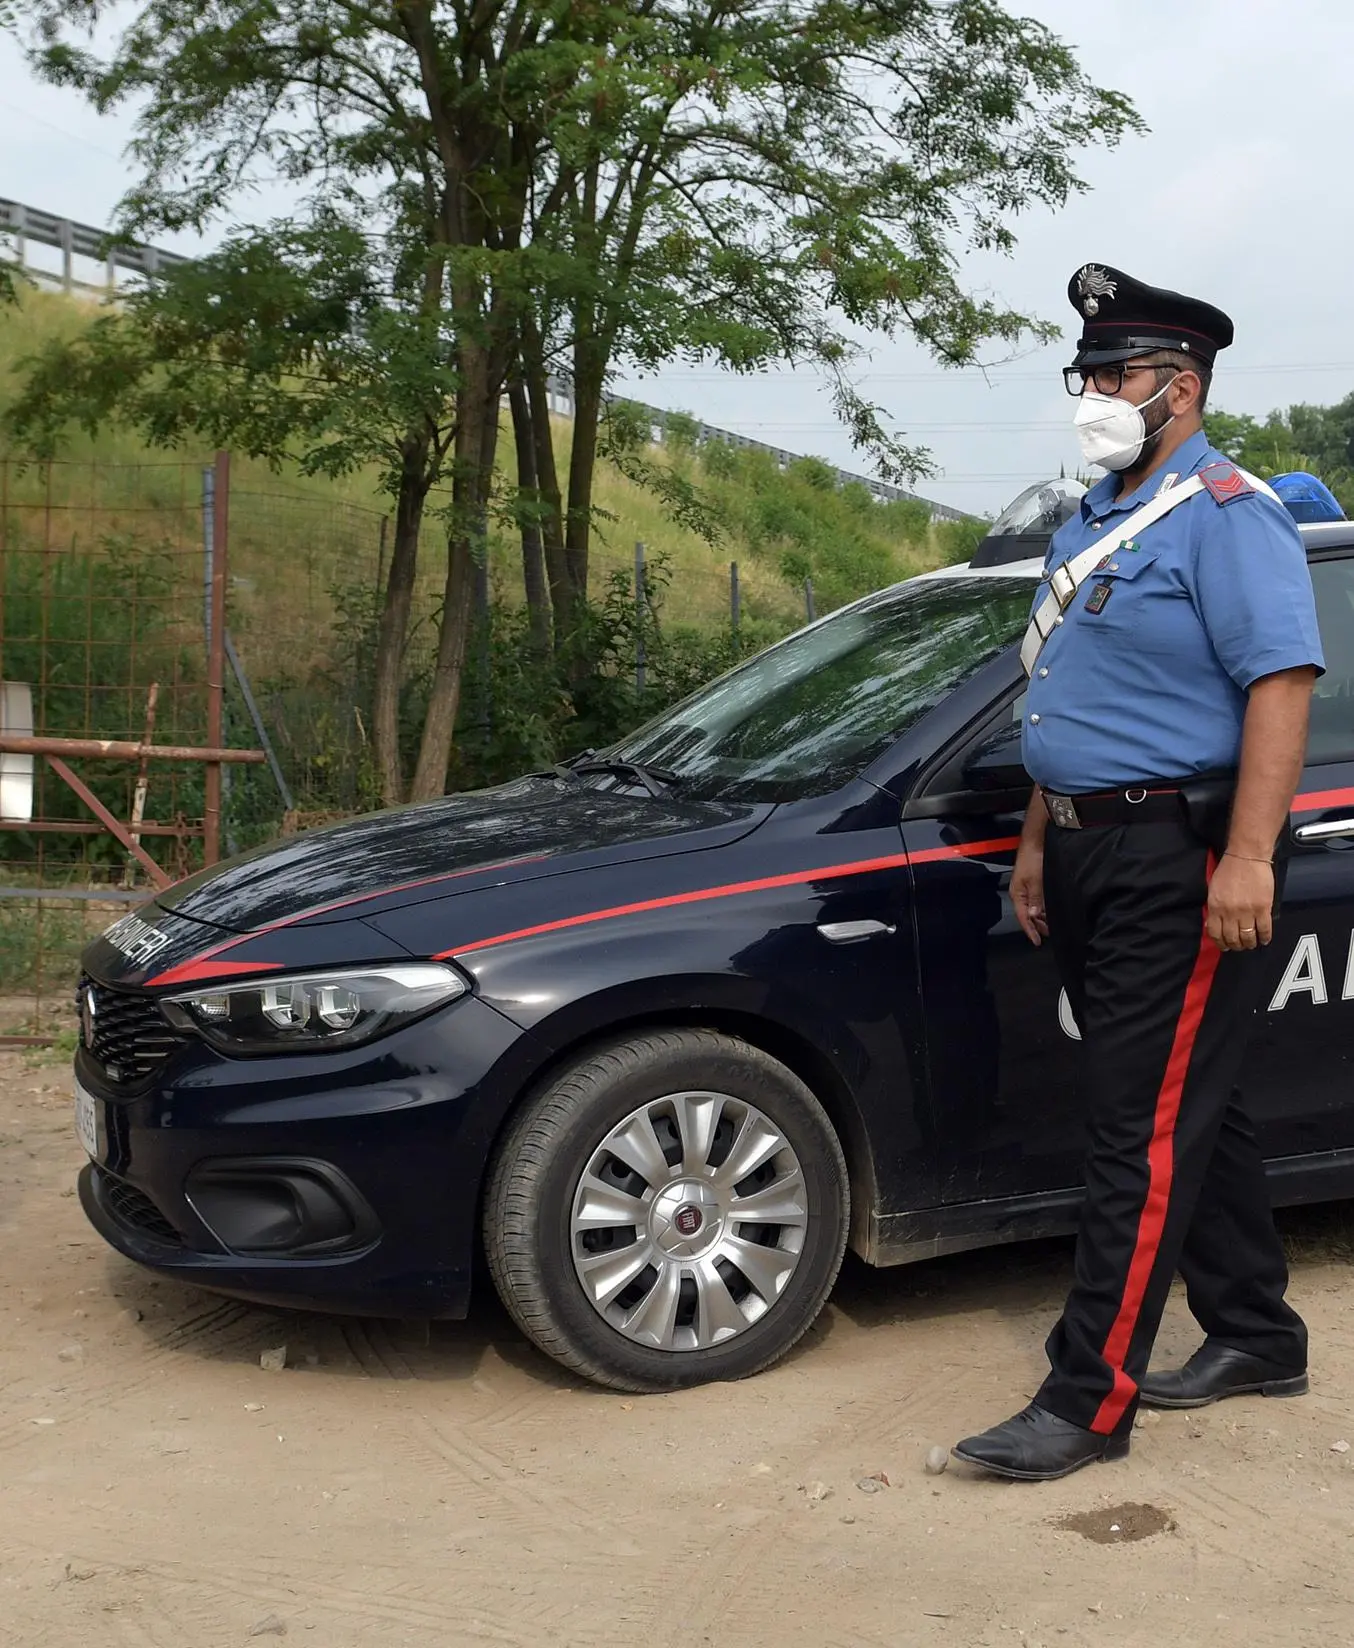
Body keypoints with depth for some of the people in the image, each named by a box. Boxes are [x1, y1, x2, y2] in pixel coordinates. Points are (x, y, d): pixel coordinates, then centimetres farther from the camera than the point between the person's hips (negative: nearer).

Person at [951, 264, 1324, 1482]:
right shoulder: (1091, 525, 18)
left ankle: (1088, 1401, -3)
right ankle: (1257, 1338, 29)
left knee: (1144, 1133, -7)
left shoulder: (1222, 514, -11)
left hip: (1179, 864, -9)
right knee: (1191, 1112, 16)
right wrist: (1041, 842, 20)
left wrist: (1248, 857, -27)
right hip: (1092, 857, 10)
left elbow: (1282, 679, -20)